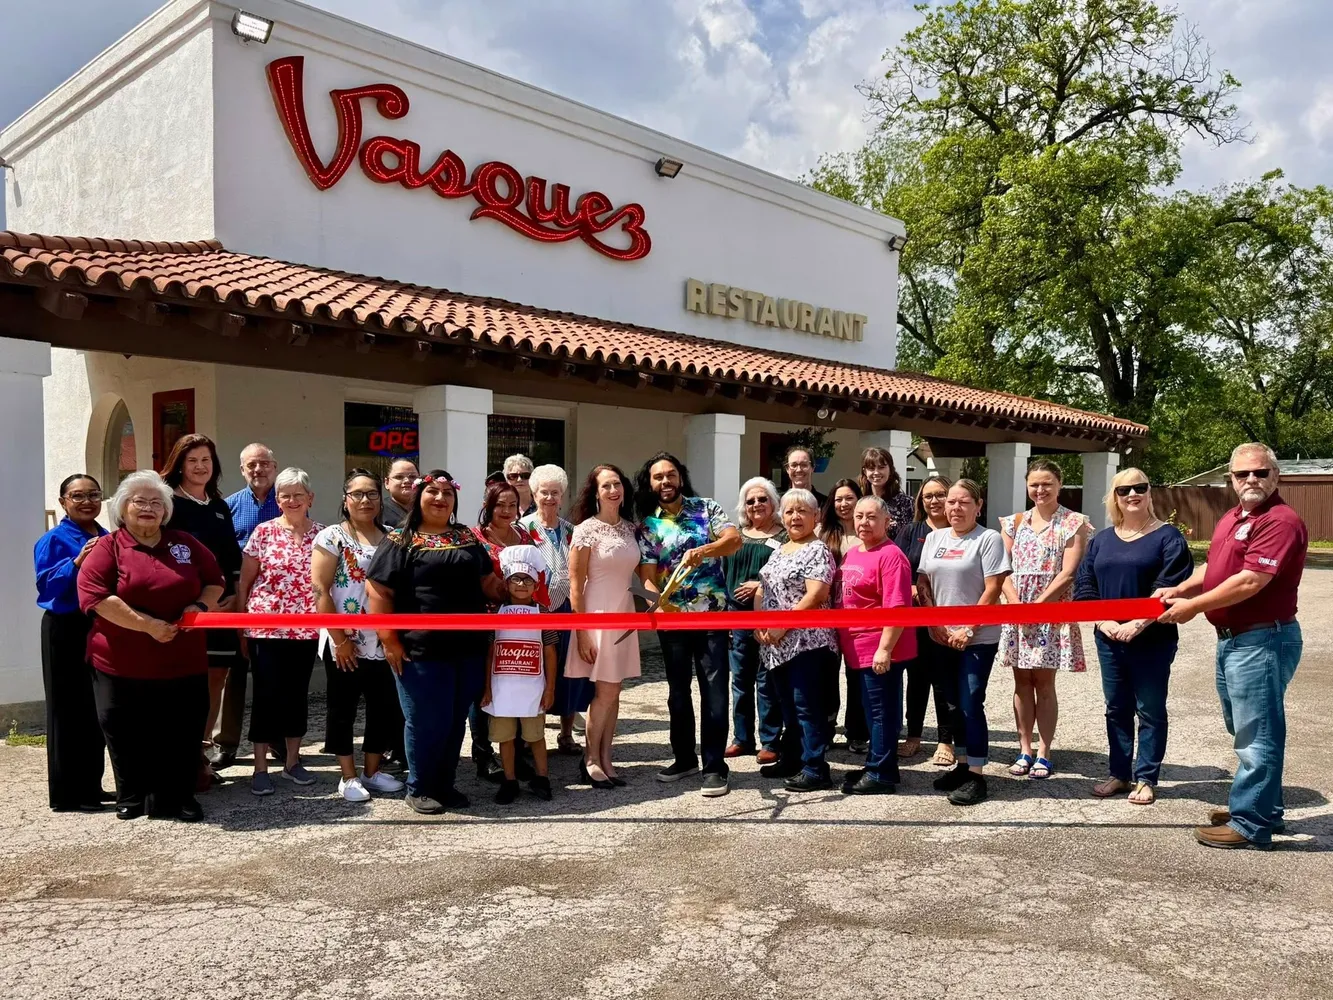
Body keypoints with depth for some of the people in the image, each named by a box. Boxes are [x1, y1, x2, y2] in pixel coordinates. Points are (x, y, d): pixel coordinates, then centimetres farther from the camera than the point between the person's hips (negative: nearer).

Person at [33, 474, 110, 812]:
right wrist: (76, 562, -27)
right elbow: (46, 585, -16)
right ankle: (66, 793, 8)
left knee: (97, 709, 12)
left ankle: (91, 786, 23)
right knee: (67, 709, -1)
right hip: (66, 631, -6)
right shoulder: (53, 540, -7)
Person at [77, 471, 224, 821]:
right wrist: (147, 625, -19)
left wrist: (200, 606, -8)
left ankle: (179, 799, 19)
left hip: (183, 661, 3)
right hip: (122, 664, -2)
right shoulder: (107, 547, -3)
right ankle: (132, 799, 24)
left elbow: (214, 581, 14)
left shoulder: (186, 544, 9)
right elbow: (96, 597, -14)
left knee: (182, 734, 6)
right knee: (128, 736, 7)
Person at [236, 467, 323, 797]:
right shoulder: (263, 532, -1)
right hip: (266, 627, -2)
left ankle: (292, 761, 23)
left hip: (307, 630, 2)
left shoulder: (321, 534, 4)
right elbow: (244, 582, 2)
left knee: (298, 694, 11)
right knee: (267, 695, 0)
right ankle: (260, 767, 10)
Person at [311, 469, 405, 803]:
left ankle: (372, 771, 25)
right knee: (343, 709, 7)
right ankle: (348, 777, 19)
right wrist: (339, 640, -14)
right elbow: (320, 590, -11)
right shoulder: (332, 537, -5)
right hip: (344, 644, -4)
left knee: (384, 707, 9)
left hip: (383, 643, 5)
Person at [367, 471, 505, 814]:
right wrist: (390, 640, -11)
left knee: (456, 721, 13)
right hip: (422, 650, -5)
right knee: (427, 723, 2)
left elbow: (489, 582, 17)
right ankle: (418, 789, 20)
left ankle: (445, 785, 28)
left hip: (468, 648, 5)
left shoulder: (467, 538, 14)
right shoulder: (400, 540, -2)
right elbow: (378, 591, -6)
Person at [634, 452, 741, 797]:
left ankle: (715, 766, 6)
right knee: (678, 690, 13)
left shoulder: (705, 507, 1)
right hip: (672, 617, 2)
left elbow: (735, 539, -13)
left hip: (712, 614, -2)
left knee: (714, 691, -3)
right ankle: (684, 758, 27)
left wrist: (702, 551, -31)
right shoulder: (647, 526, 4)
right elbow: (648, 575, -4)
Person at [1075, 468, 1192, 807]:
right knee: (1116, 709, 12)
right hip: (1109, 639, 5)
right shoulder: (1102, 539, 10)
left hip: (1153, 641, -5)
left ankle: (1146, 779, 15)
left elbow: (1169, 588, -15)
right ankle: (1119, 774, 23)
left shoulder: (1167, 536, -5)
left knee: (1150, 710, 5)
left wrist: (1137, 625, -18)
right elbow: (1084, 585, 6)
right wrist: (1104, 622, -8)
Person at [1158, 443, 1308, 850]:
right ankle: (1263, 806, 34)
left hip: (1262, 640, -10)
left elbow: (1250, 582, -25)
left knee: (1256, 735, -1)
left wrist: (1193, 606, -17)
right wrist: (1178, 590, 5)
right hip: (1232, 639, 10)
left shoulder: (1280, 521, -18)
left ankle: (1251, 824, 8)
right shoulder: (1231, 518, 13)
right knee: (1244, 730, 20)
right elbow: (1212, 567, 21)